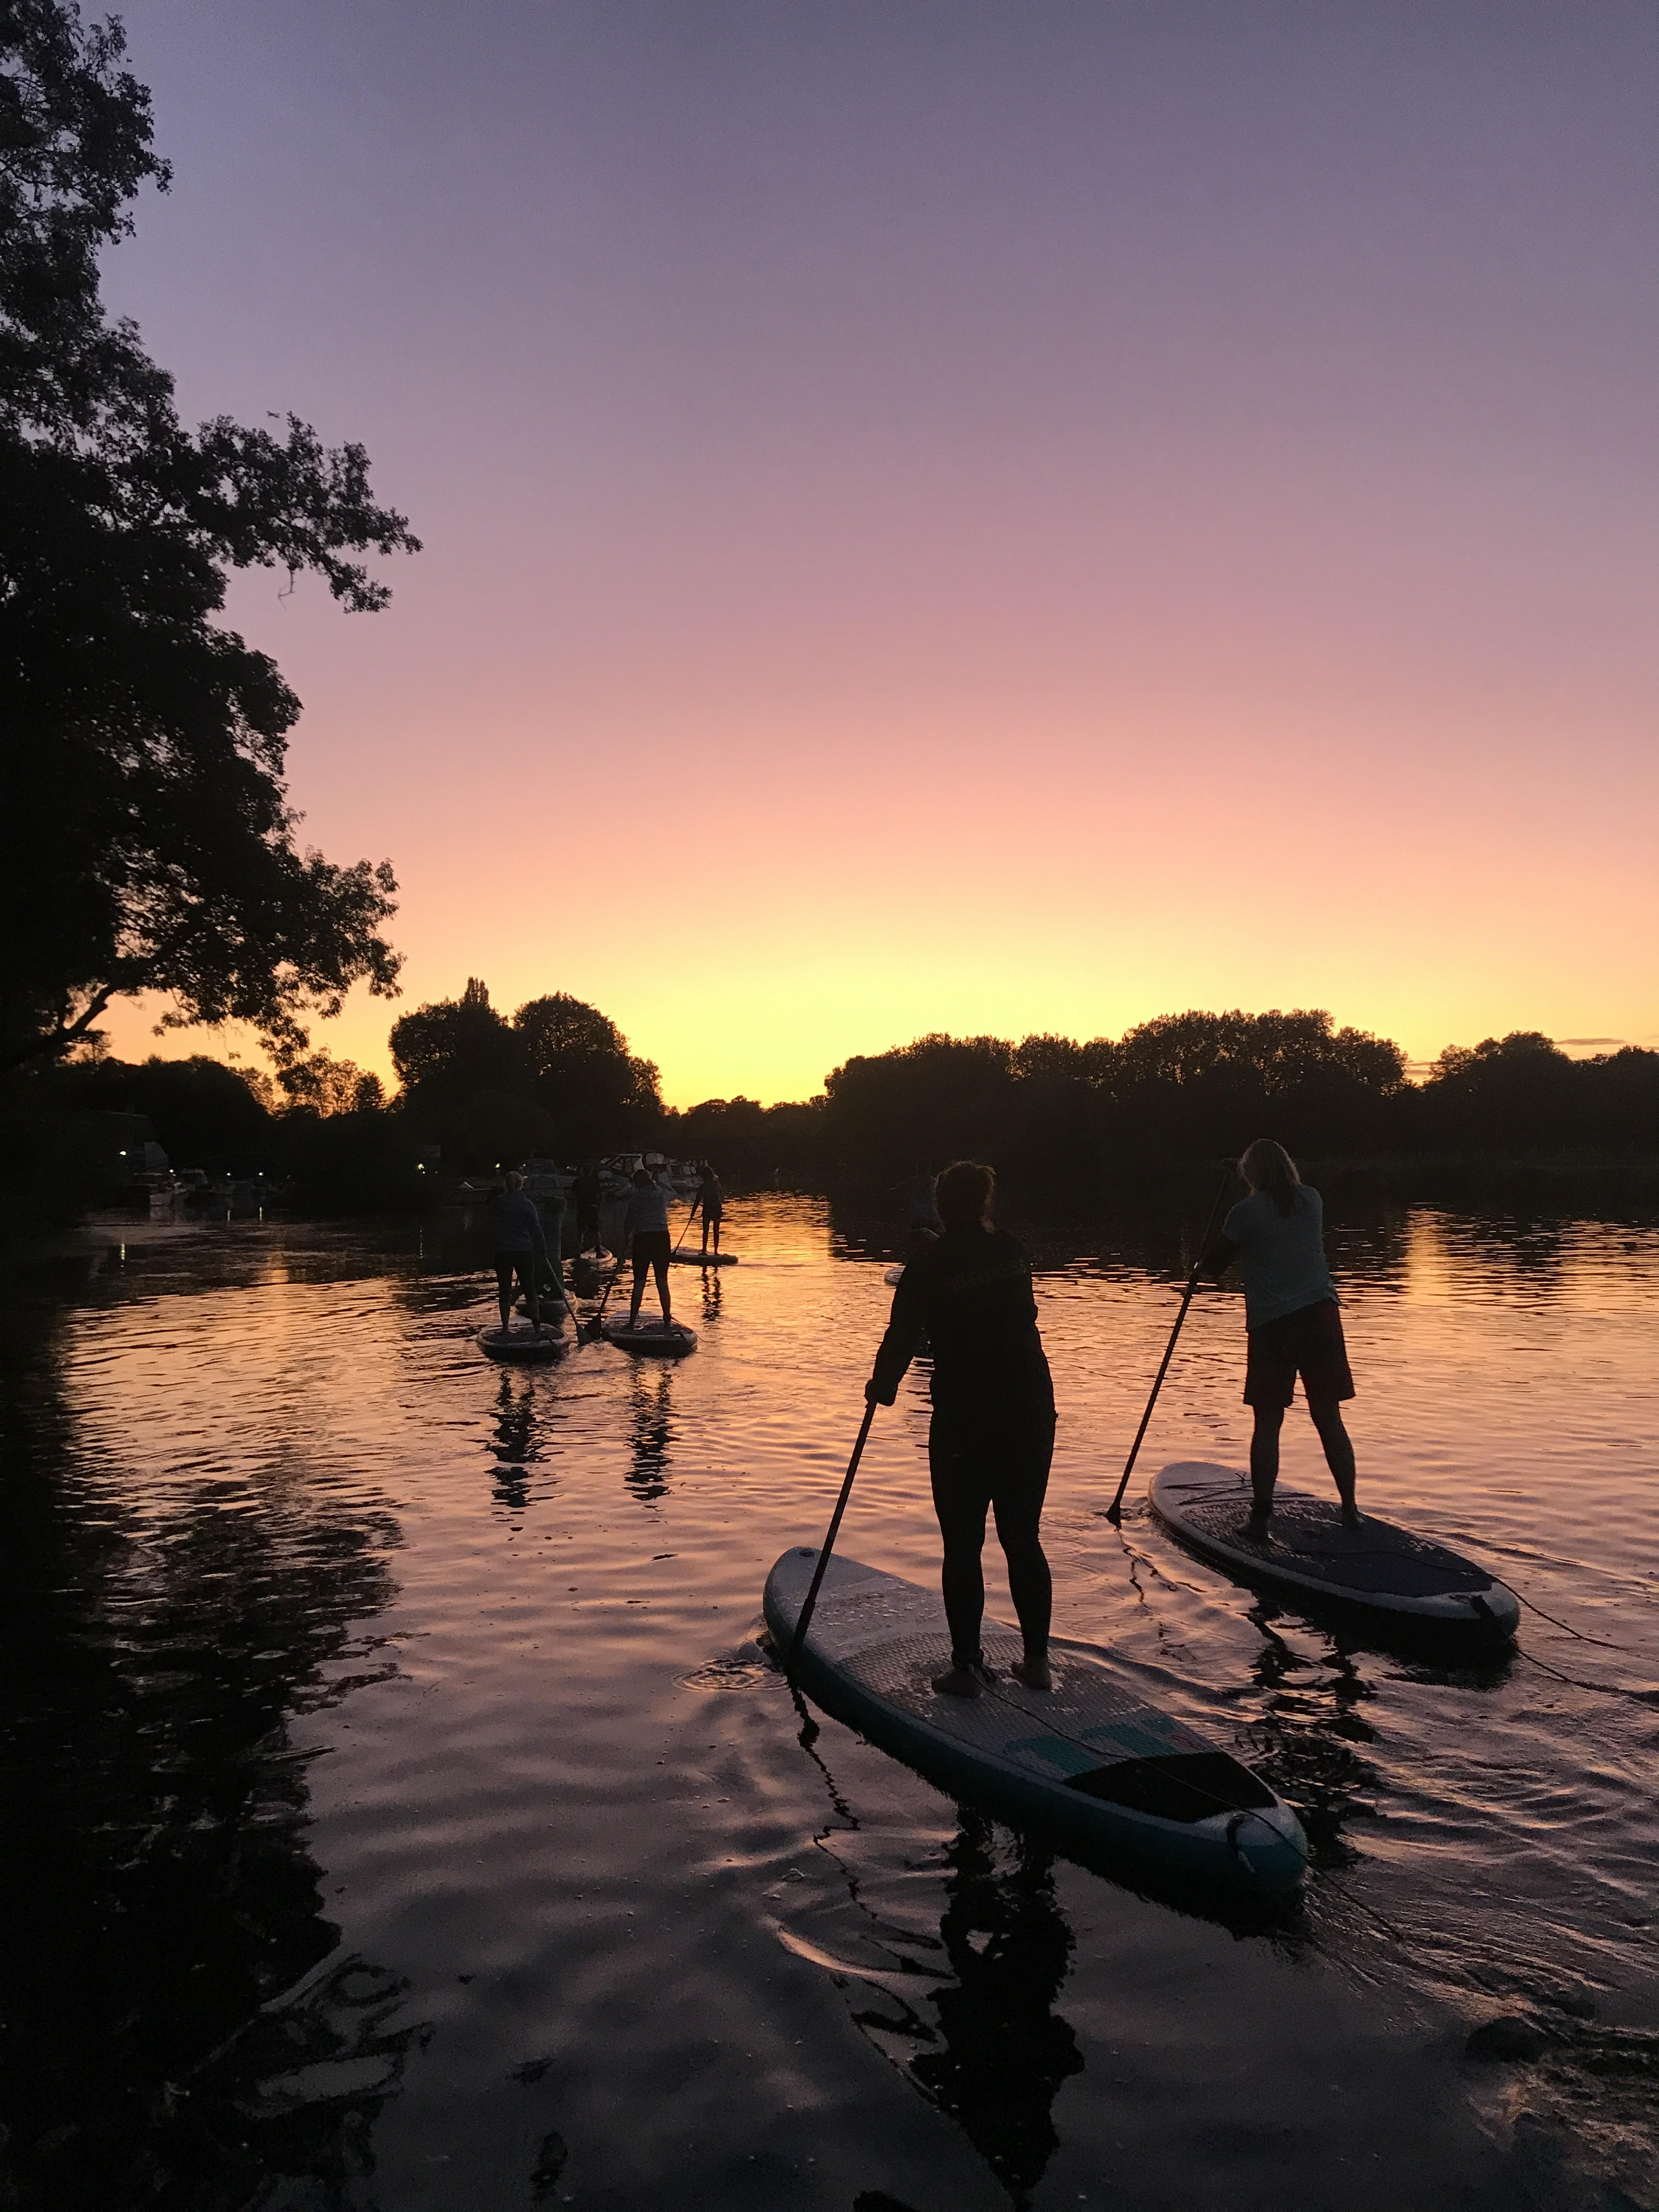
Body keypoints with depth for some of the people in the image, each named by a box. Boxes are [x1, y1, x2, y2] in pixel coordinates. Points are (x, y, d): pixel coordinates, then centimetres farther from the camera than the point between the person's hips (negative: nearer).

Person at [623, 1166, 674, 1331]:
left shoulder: (636, 1199, -4)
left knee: (639, 1283, 2)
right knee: (663, 1282, 9)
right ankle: (667, 1321, 11)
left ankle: (632, 1322, 3)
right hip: (663, 1239, 3)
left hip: (643, 1239, -3)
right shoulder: (663, 1195, 5)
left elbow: (629, 1223, 0)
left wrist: (625, 1241, 15)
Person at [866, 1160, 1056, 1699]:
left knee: (962, 1546, 7)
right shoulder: (1012, 1251, 3)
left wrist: (883, 1385, 15)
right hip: (1032, 1414, 5)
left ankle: (966, 1666, 14)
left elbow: (901, 1338, -4)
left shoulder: (929, 1267, -9)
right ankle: (1037, 1659, 22)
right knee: (1023, 1539, 15)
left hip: (964, 1422, -5)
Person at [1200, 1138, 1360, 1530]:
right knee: (1329, 1418, 12)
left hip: (1272, 1324, -4)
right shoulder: (1312, 1199, 7)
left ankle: (1261, 1513, 4)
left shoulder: (1246, 1212, -6)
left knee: (1268, 1422, 4)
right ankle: (1350, 1508, 16)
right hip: (1321, 1315, 4)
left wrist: (1200, 1266, 25)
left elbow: (1213, 1266, 2)